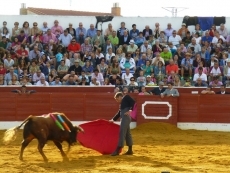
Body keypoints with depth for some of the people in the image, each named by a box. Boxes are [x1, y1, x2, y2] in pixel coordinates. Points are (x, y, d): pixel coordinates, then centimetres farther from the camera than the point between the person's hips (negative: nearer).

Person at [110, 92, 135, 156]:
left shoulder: (126, 97, 5)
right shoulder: (121, 104, 28)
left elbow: (133, 102, -8)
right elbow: (119, 113, 30)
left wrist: (130, 110, -17)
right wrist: (113, 119, 28)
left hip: (126, 117, -10)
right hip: (124, 118, 10)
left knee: (122, 133, -11)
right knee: (127, 133, 13)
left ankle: (117, 150, -13)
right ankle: (130, 150, 20)